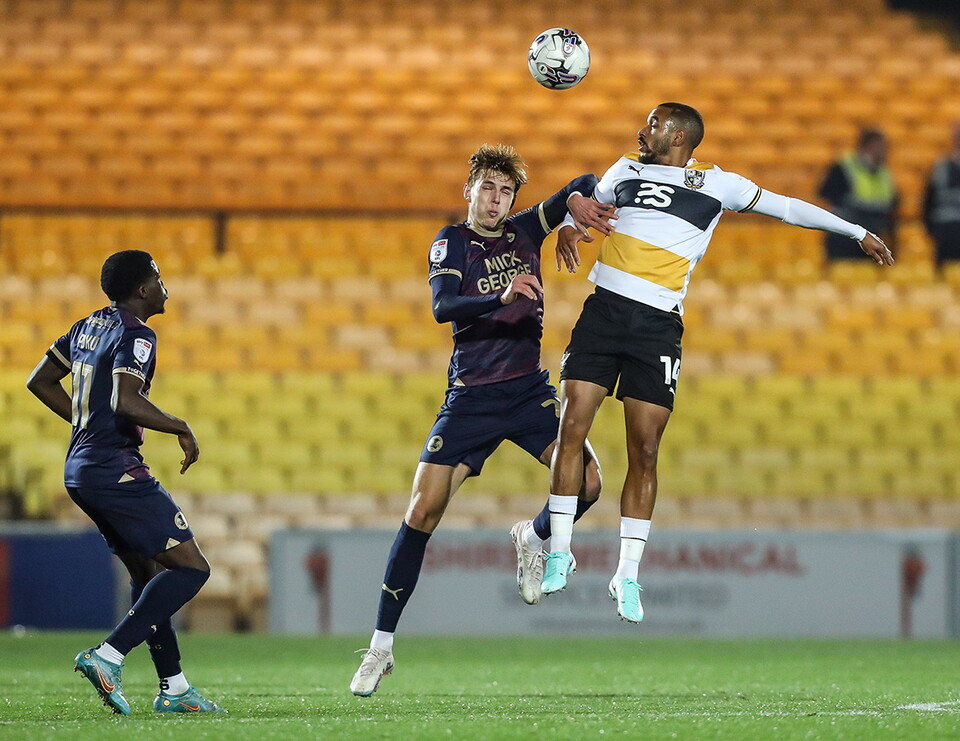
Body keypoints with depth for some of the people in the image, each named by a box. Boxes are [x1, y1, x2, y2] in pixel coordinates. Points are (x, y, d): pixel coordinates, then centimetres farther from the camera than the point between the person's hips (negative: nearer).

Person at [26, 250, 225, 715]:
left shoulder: (90, 326, 15)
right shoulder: (135, 336, -12)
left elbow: (40, 381, 22)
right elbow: (126, 400, -27)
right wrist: (180, 429, -15)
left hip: (80, 468, 10)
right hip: (116, 468, -10)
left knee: (148, 572, 16)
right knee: (190, 568, -10)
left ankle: (173, 689, 15)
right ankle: (107, 657, -20)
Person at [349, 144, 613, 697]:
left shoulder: (525, 231, 10)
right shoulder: (453, 242, 0)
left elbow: (586, 185, 12)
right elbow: (442, 306, -18)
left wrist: (578, 200, -13)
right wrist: (502, 297, -34)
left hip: (529, 390, 3)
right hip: (470, 397, -3)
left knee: (588, 484, -17)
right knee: (423, 512, -10)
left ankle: (532, 538, 17)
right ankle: (381, 646, -3)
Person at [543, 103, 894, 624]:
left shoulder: (715, 185, 7)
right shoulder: (627, 170, 15)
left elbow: (785, 207, 14)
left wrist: (856, 232, 16)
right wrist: (569, 223, 8)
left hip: (658, 326, -2)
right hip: (603, 310, 2)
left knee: (644, 451, -3)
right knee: (572, 427, -9)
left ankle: (628, 575, 6)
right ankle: (559, 552, 2)